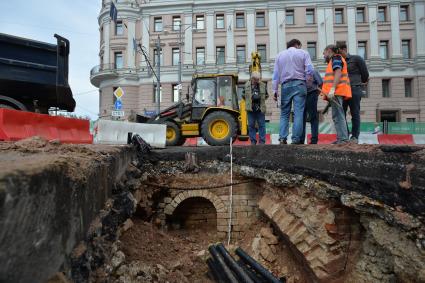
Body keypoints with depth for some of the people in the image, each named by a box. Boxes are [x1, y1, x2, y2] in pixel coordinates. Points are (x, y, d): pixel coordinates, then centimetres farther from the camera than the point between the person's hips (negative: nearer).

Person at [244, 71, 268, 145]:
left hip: (260, 108, 0)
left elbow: (266, 95, 15)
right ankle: (253, 141, 12)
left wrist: (261, 97, 1)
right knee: (251, 125, 4)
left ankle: (262, 141, 8)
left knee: (261, 125, 2)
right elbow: (244, 95, 11)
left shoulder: (263, 85, 5)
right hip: (250, 108, 0)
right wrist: (250, 98, -1)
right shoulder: (247, 85, 3)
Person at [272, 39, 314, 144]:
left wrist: (275, 90, 10)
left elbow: (276, 74, 11)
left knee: (284, 113, 5)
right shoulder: (303, 53, 9)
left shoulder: (280, 55, 16)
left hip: (286, 85, 2)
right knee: (298, 113, -5)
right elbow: (309, 70, -2)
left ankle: (282, 138, -8)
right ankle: (296, 139, -10)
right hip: (299, 84, -2)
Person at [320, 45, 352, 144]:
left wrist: (332, 89, -25)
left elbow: (338, 73, -15)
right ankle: (341, 139, 11)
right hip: (336, 93, 10)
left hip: (336, 91, -10)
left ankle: (343, 139, -17)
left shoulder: (336, 58, 1)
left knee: (338, 116, -14)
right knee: (338, 116, 9)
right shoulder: (334, 60, 29)